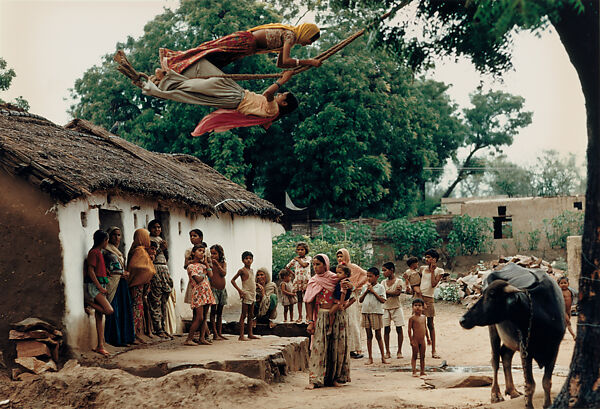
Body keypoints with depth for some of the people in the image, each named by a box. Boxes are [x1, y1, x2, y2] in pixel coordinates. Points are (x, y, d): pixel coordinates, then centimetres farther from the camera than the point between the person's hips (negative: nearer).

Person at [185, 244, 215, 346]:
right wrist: (204, 273, -1)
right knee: (199, 318, -12)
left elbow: (210, 275, 3)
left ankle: (202, 338, 10)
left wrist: (206, 262, 7)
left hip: (207, 293, 7)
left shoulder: (203, 264, 18)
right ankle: (188, 339, -7)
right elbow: (198, 279, -17)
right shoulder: (191, 266, -5)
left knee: (204, 318, 7)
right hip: (198, 293, -7)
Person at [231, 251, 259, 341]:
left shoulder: (251, 270, 14)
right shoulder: (242, 270, -8)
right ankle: (241, 336, -6)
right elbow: (233, 280, -9)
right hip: (246, 294, -8)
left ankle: (250, 334, 18)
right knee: (244, 315, -6)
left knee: (251, 315, 11)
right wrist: (239, 290, -15)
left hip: (253, 295, 8)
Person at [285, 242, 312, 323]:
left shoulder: (308, 258, 2)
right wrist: (293, 273, 12)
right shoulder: (295, 259, 10)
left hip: (306, 280, -3)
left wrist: (298, 259, -4)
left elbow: (304, 264, -18)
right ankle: (300, 317, 6)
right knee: (299, 299, 5)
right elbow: (287, 267, 20)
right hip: (298, 281, 3)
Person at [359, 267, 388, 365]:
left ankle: (383, 357, 8)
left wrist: (373, 291, -13)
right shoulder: (365, 287, 11)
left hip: (376, 312, -4)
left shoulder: (380, 287, -1)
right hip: (366, 312, 4)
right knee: (369, 336, 6)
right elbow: (360, 300, 9)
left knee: (378, 336, 1)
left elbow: (383, 300, -10)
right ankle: (370, 358, 10)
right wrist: (366, 291, -3)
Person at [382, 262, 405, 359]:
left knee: (399, 329, -2)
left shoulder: (398, 281, -1)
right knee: (386, 329, 1)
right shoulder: (384, 282, 10)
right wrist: (393, 291, -12)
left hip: (396, 308, -3)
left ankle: (399, 351, 5)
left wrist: (387, 291, -12)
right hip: (386, 308, 3)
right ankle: (387, 352, 6)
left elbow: (398, 293, -16)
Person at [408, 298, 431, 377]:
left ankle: (422, 371, 15)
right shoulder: (412, 318, -9)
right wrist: (411, 340, -14)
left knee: (422, 356, 9)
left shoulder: (423, 317, 9)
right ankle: (414, 372, 2)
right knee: (414, 356, -1)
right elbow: (409, 329, -10)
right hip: (415, 340, -6)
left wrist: (428, 338, 19)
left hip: (422, 340, 6)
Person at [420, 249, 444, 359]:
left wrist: (432, 270, -5)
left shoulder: (439, 270, 3)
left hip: (428, 298, -3)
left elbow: (434, 284, -9)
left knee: (430, 324, 1)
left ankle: (433, 351, 6)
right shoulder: (423, 268, 14)